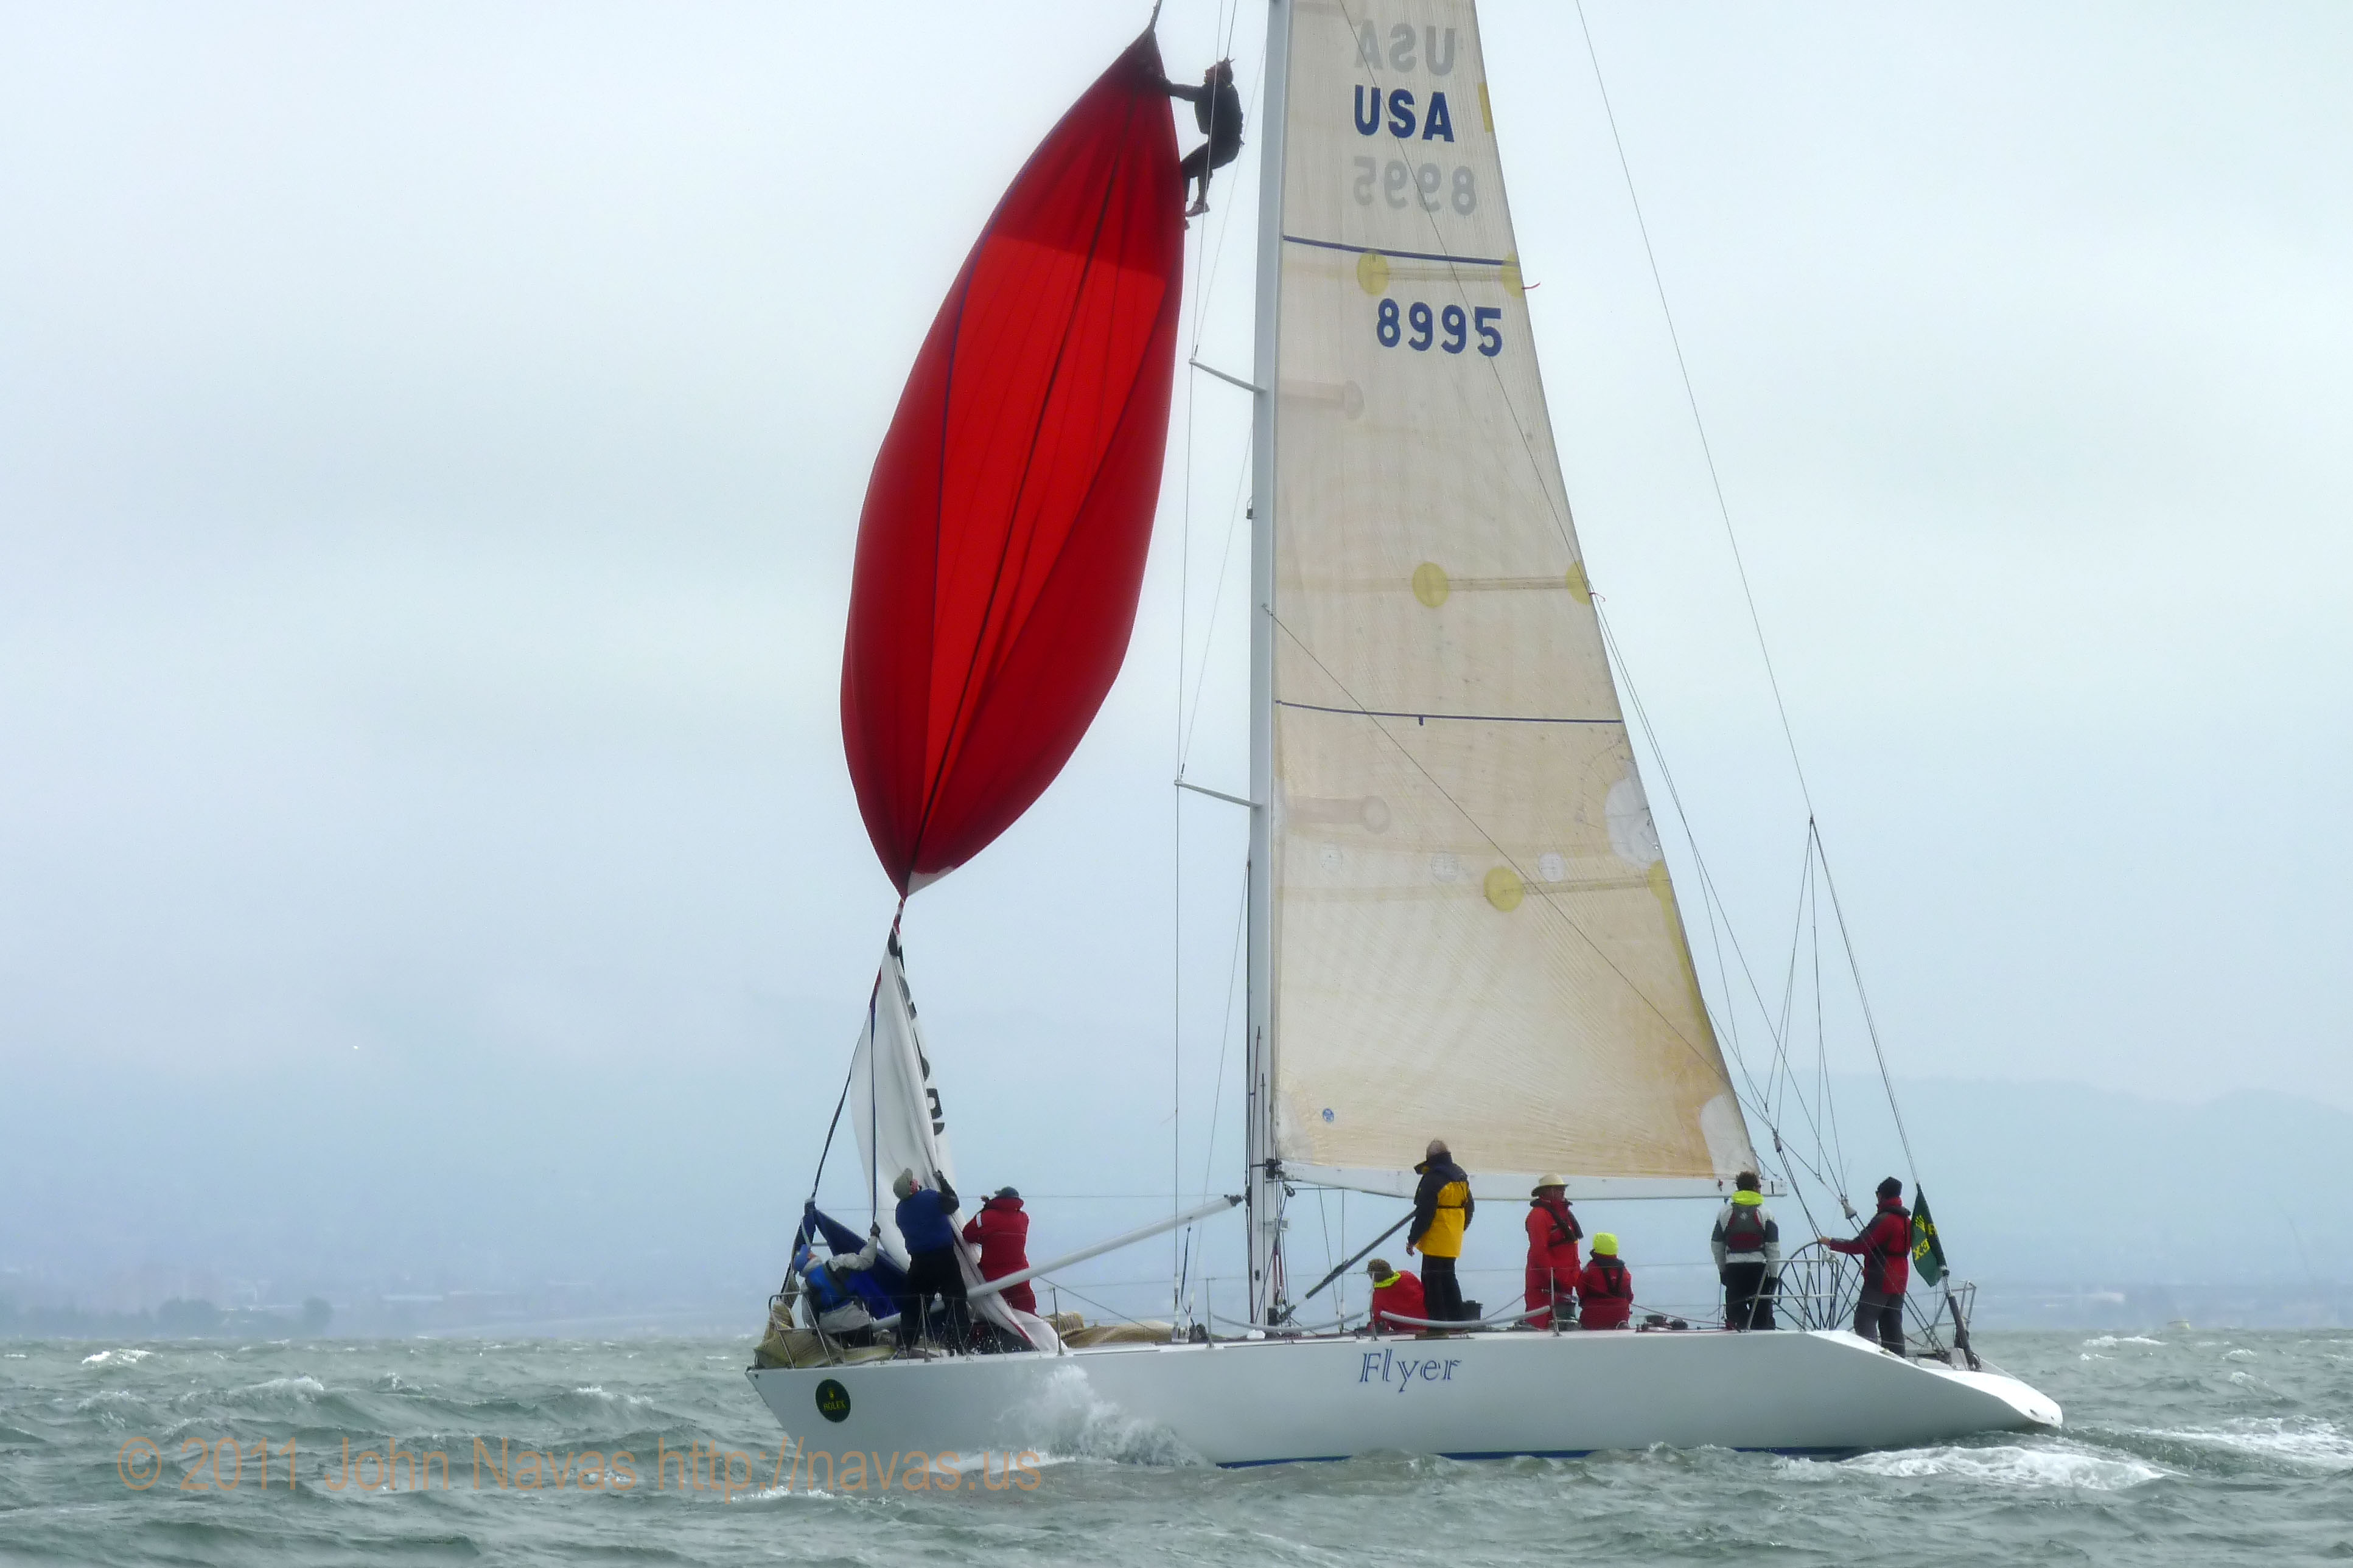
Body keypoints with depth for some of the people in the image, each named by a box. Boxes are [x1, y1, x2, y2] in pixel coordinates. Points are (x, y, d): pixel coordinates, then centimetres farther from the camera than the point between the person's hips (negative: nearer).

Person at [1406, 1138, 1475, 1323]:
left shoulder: (1433, 1179, -16)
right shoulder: (1461, 1178, 11)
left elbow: (1424, 1214, -18)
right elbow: (1469, 1207, 20)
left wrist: (1413, 1239, -12)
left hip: (1435, 1243, -8)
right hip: (1453, 1243, 8)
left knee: (1432, 1281, -5)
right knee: (1448, 1279, 18)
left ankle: (1438, 1322, -8)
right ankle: (1457, 1318, 20)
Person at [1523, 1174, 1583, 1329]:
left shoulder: (1565, 1214, 18)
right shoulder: (1539, 1215, -13)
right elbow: (1539, 1251, -20)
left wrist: (1576, 1276, 20)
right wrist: (1551, 1277, -24)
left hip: (1565, 1281, 10)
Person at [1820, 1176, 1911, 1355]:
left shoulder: (1883, 1220, -14)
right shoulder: (1906, 1221, 15)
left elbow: (1859, 1246, -17)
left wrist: (1831, 1243, -6)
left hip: (1880, 1280, -9)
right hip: (1899, 1281, 9)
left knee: (1865, 1320, -10)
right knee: (1892, 1325, 11)